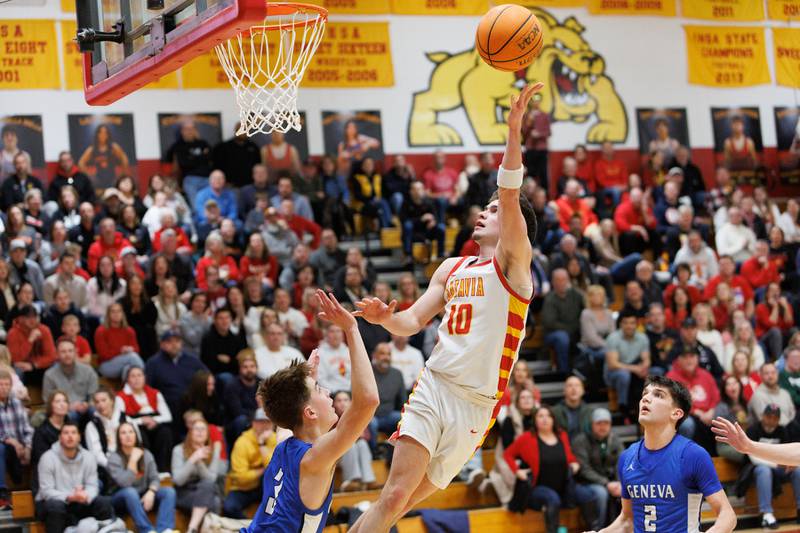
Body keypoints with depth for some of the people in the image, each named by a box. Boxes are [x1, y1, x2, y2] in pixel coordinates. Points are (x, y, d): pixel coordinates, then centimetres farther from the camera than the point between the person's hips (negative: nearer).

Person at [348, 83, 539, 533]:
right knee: (396, 494, -13)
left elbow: (510, 197, -15)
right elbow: (412, 322, 18)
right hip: (433, 386, 3)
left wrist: (514, 132, -28)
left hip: (476, 401, -3)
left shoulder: (513, 262, 1)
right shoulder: (451, 268, 20)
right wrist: (385, 318, -6)